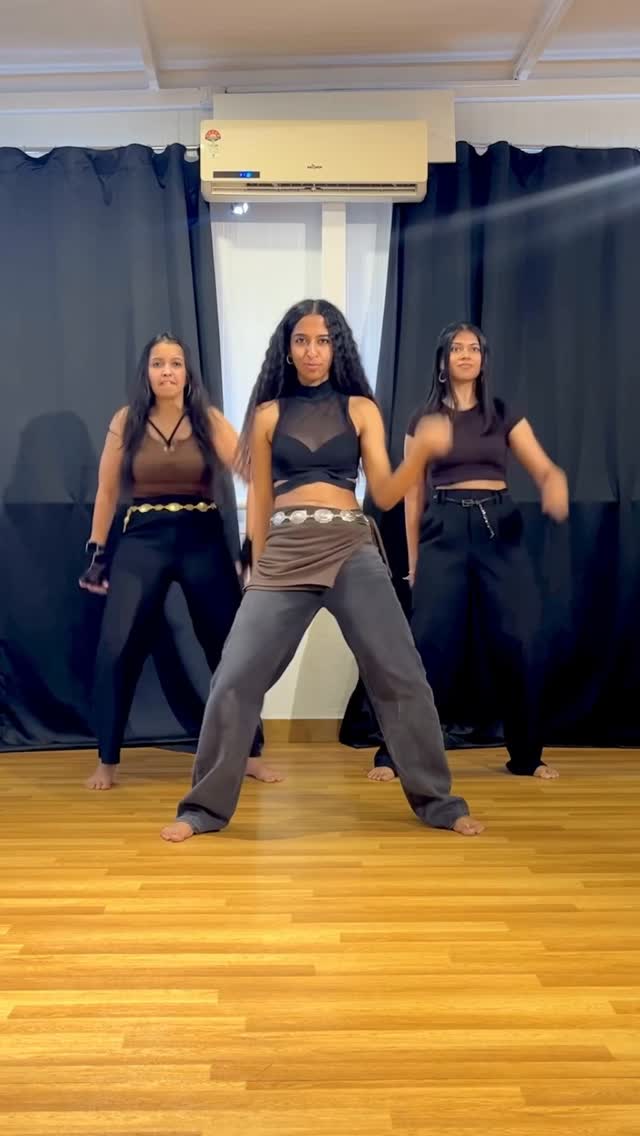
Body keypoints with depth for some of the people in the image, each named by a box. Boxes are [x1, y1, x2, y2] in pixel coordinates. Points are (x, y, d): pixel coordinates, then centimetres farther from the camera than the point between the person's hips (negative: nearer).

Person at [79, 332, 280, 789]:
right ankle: (107, 760, 7)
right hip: (143, 538, 0)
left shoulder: (210, 421, 2)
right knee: (117, 646, -10)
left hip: (203, 538, 0)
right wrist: (96, 551, 9)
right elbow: (107, 491, 9)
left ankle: (251, 752, 18)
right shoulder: (126, 421, 4)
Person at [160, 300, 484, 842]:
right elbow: (260, 500, 14)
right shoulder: (268, 414, 11)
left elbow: (385, 494, 2)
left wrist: (424, 450, -15)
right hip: (284, 554, 0)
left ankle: (438, 801, 16)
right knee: (234, 680, -4)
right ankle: (205, 807, 12)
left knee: (402, 676, -1)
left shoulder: (361, 408, 10)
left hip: (352, 551, 0)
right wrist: (259, 567, 14)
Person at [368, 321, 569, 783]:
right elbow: (413, 492, 8)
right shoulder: (424, 418, 7)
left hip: (499, 527, 2)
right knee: (431, 643, -6)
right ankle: (395, 753, 4)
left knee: (519, 641, -1)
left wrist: (556, 485, -24)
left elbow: (544, 467, 1)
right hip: (444, 530, -1)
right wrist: (412, 557, 5)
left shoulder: (504, 414, 10)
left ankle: (527, 755, 15)